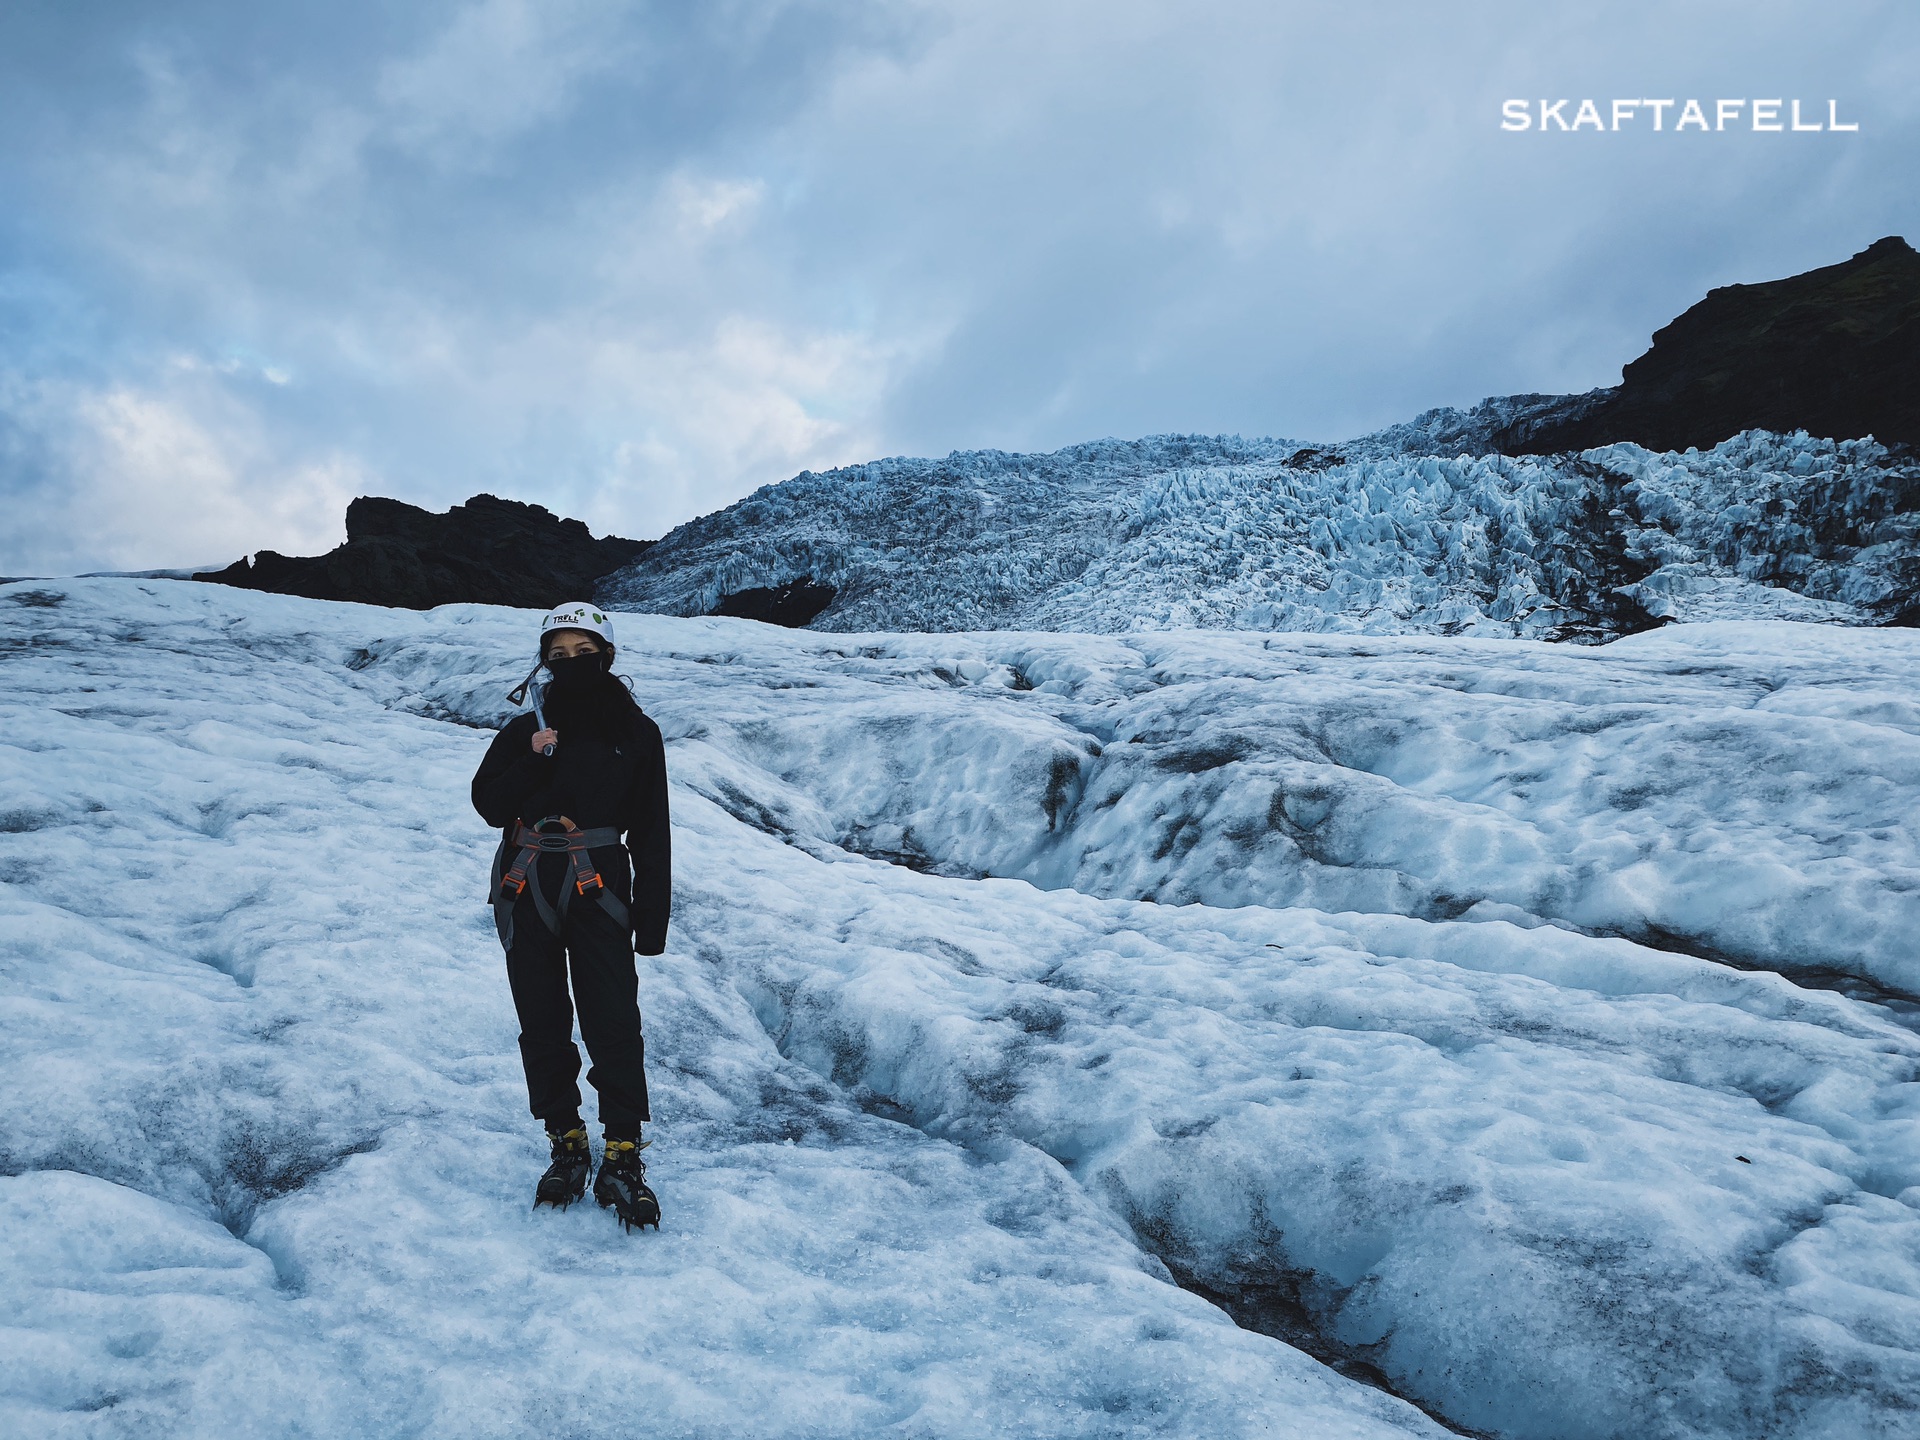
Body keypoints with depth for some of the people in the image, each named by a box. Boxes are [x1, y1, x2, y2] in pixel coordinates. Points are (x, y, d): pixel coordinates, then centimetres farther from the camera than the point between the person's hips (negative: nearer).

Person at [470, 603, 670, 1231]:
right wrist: (532, 760, -10)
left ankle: (623, 1157, -1)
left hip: (598, 891, -2)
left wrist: (651, 923, 0)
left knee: (614, 1023, -8)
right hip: (525, 893, 3)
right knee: (543, 1025, 7)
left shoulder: (637, 734, 5)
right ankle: (566, 1145, 19)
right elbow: (488, 804, 6)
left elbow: (651, 837, 5)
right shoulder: (524, 731, 10)